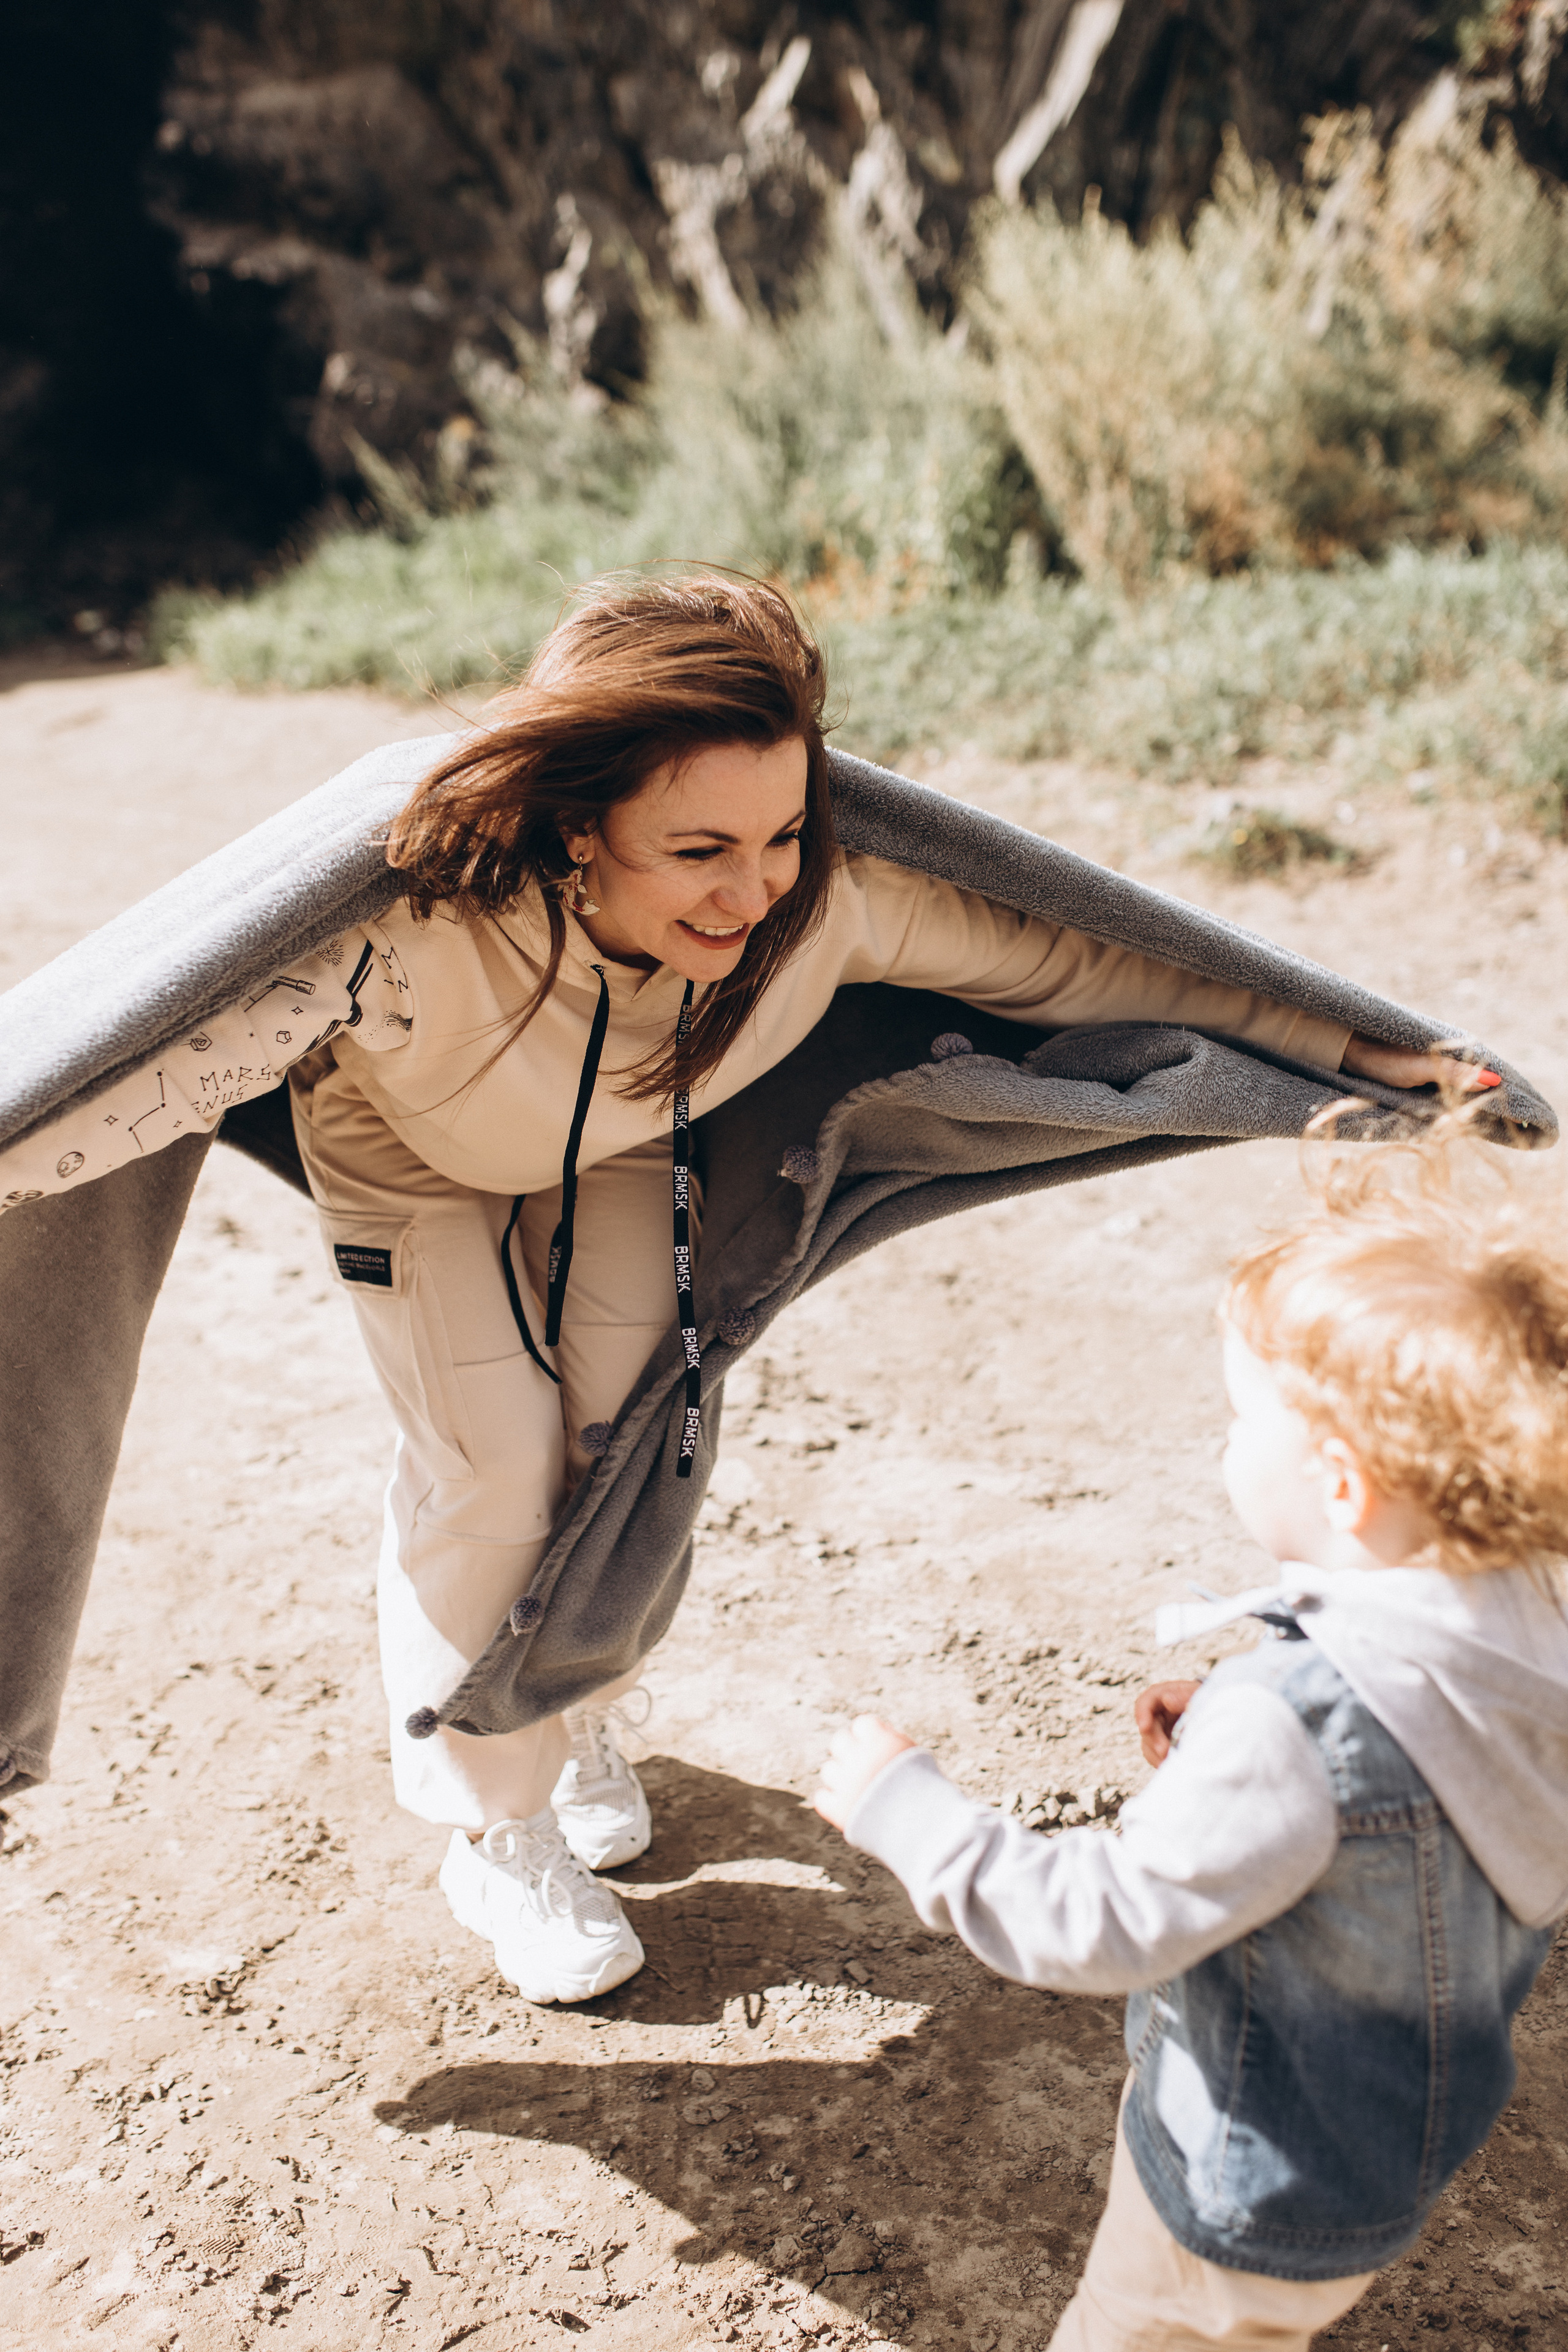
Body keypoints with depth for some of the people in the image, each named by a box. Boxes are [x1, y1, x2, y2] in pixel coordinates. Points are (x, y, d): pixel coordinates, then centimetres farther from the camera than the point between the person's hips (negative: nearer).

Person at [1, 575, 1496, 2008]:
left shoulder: (825, 908, -37)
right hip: (408, 1152, -3)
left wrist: (1353, 1052, -20)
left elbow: (1059, 966, -25)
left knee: (631, 1435, 5)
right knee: (490, 1464, -5)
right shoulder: (424, 940, -48)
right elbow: (194, 1061, -42)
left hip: (616, 1151, 3)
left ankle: (575, 1722, 36)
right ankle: (495, 1833, 19)